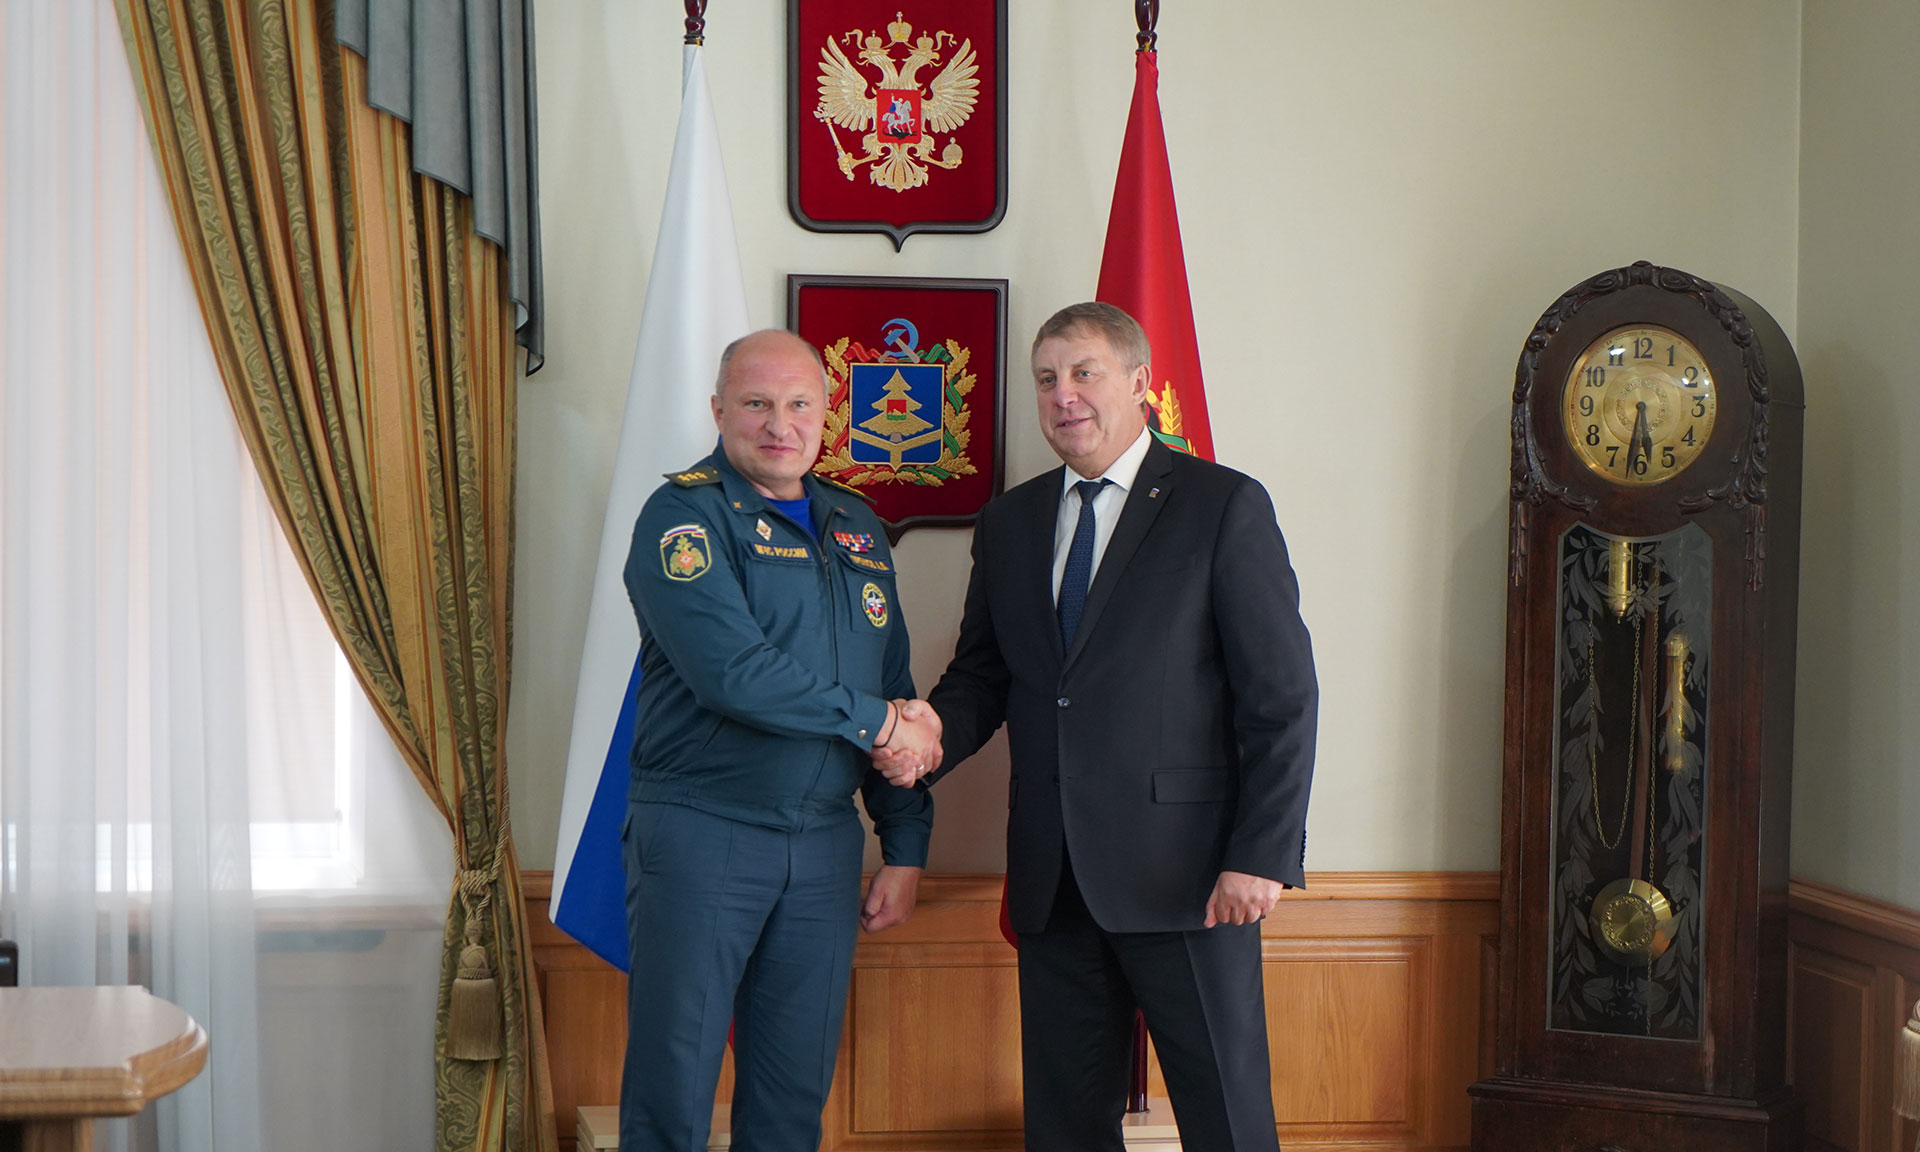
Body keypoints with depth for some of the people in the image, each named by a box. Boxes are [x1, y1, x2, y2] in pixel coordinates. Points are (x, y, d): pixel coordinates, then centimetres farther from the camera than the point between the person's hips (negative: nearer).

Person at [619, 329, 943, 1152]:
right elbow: (733, 674, -20)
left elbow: (898, 695, 17)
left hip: (824, 844, 5)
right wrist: (876, 721, -11)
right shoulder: (683, 516, -6)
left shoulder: (858, 528, 13)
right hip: (700, 834, -5)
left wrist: (906, 847, 12)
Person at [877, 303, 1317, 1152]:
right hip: (1052, 879, 5)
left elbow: (1282, 697, -6)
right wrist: (936, 733, -5)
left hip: (1184, 866, -5)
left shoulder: (1225, 507, -2)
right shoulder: (1008, 523, 14)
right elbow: (982, 675, 18)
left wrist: (1262, 856, -13)